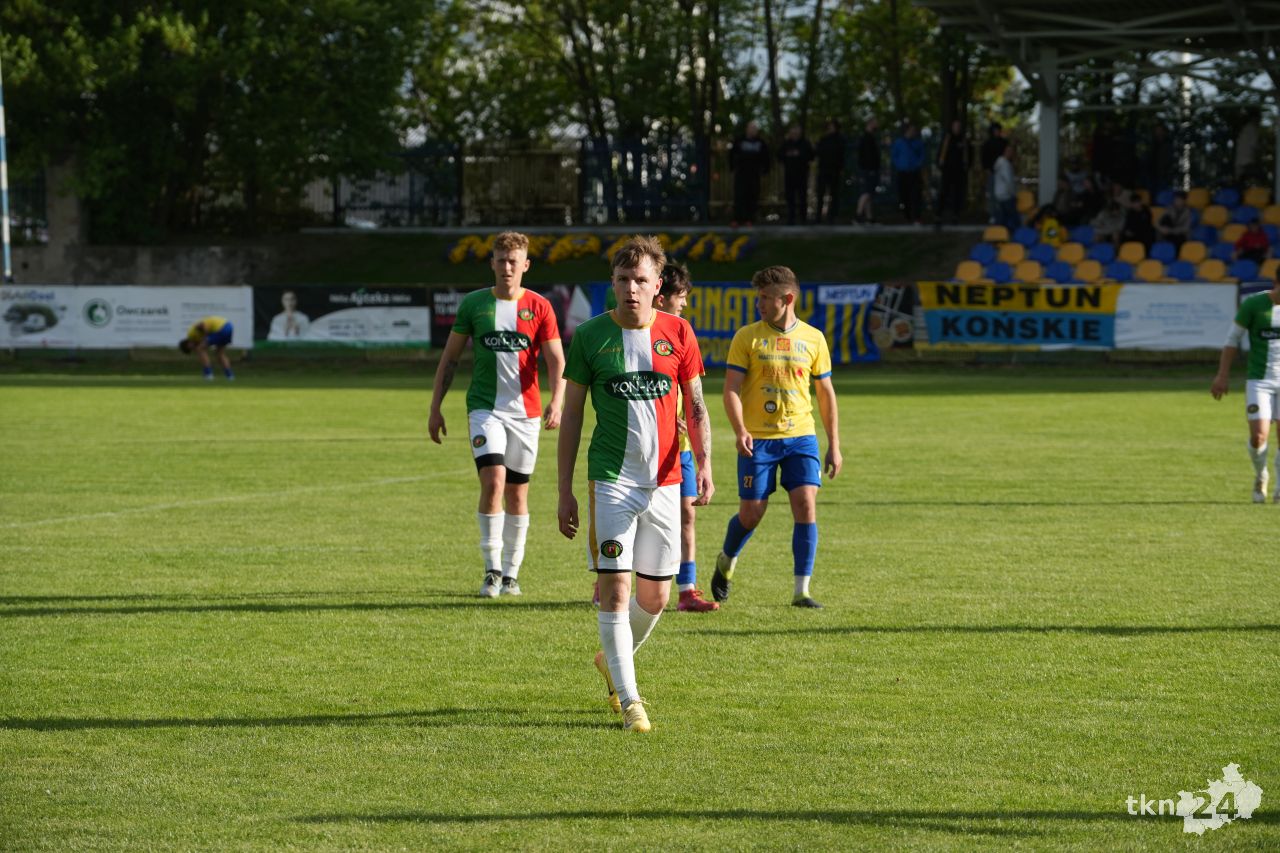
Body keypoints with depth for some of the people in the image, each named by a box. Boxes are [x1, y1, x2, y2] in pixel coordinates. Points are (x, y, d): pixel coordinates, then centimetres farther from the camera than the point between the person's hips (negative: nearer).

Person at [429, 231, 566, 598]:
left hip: (525, 412, 1)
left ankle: (511, 573, 18)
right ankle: (492, 570, -10)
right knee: (493, 481, -17)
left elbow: (557, 361, -2)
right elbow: (450, 358, 10)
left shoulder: (539, 307, 2)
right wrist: (435, 407, 6)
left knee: (517, 492, 6)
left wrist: (556, 402, -18)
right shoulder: (473, 304, 4)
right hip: (485, 407, -1)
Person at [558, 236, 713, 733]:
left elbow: (695, 407, 9)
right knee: (614, 586, -10)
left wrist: (704, 464, -7)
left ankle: (612, 659, 36)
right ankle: (629, 701, -3)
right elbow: (572, 413, 4)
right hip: (611, 481, -2)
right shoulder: (590, 336, -1)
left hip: (664, 481, 2)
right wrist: (565, 490, 1)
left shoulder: (677, 333, 3)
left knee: (655, 597, 8)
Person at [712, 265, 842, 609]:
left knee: (806, 507, -11)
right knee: (751, 512, 2)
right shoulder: (747, 337, -1)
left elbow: (826, 393, 12)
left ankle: (801, 591, -6)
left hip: (801, 437, 1)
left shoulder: (813, 339, 5)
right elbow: (731, 389, -5)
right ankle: (726, 562, 33)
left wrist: (834, 446, 10)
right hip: (758, 440, -1)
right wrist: (740, 431, -22)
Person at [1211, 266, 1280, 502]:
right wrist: (1223, 375, -3)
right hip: (1258, 380, -2)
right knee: (1258, 437, -11)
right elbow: (1233, 339, 0)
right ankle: (1261, 477, 19)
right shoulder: (1253, 304, -8)